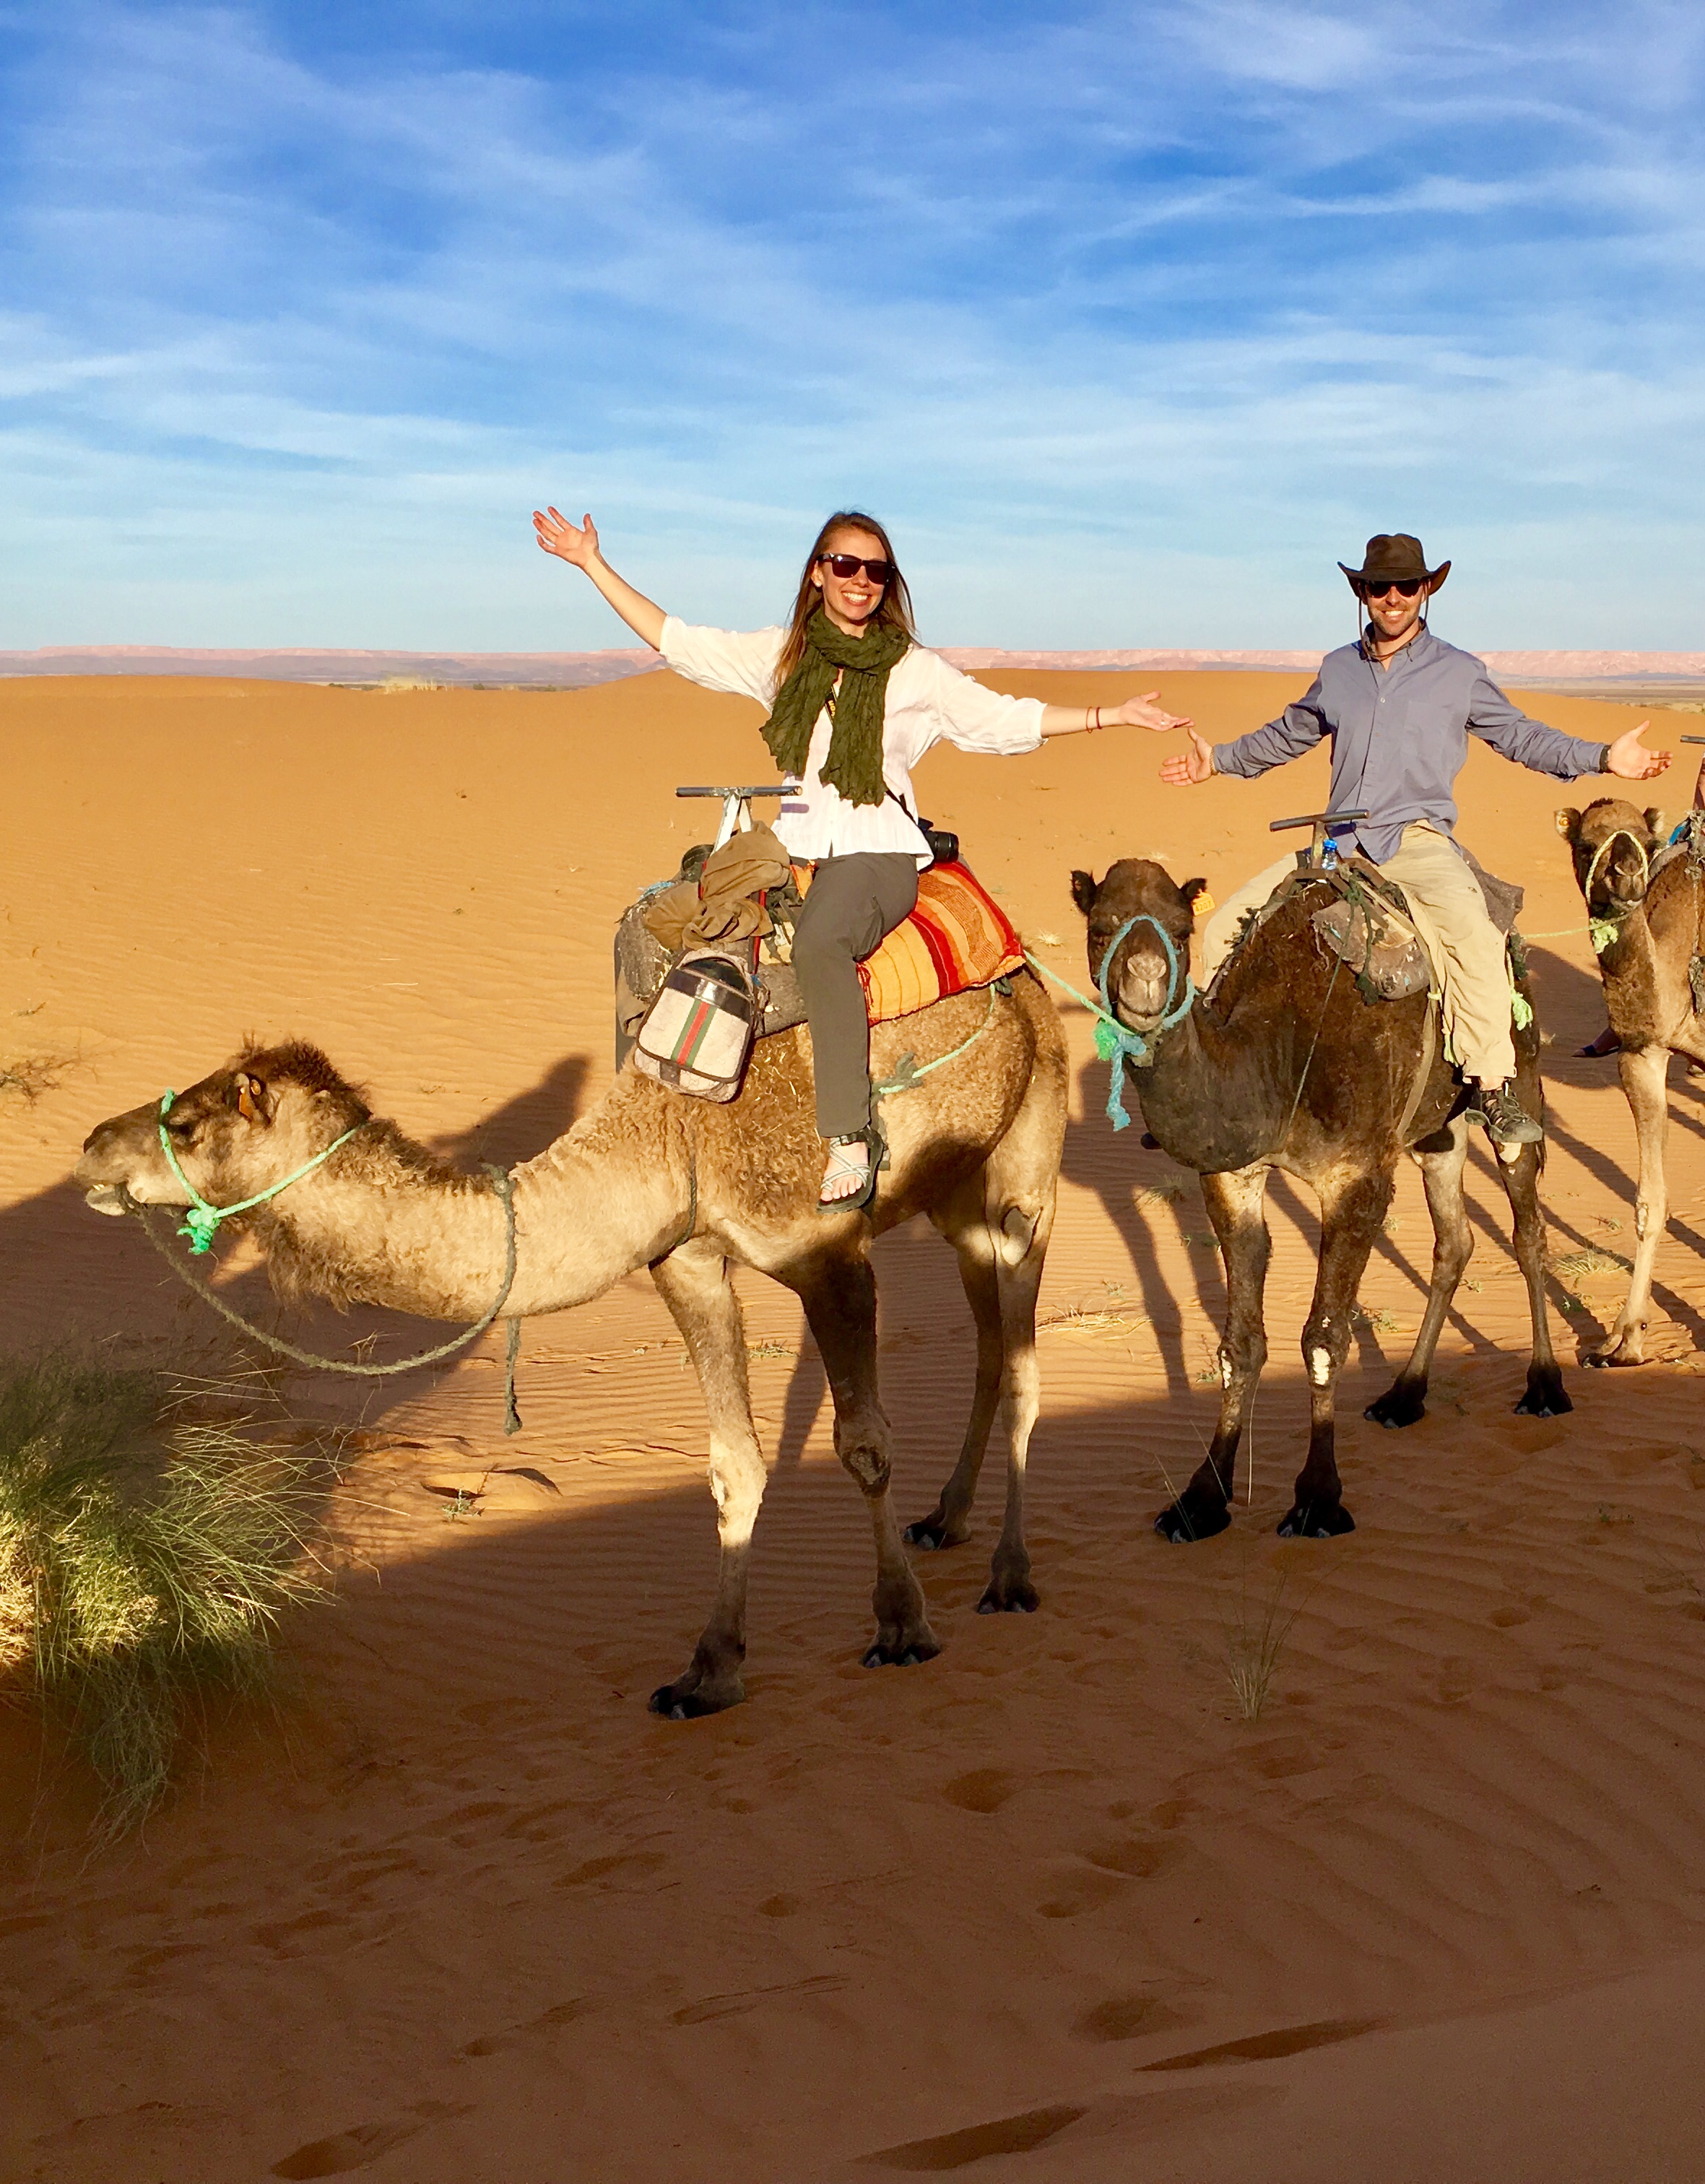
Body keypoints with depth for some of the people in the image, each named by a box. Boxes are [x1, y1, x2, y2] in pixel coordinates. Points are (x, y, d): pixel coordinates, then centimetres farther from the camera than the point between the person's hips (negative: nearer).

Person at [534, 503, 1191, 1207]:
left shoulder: (917, 673, 5)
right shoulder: (777, 655, 12)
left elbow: (1009, 720, 8)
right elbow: (675, 640, 15)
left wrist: (1116, 714, 4)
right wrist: (594, 565, 13)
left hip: (880, 852, -4)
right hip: (794, 850, 4)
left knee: (819, 937, -38)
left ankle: (849, 1139, -38)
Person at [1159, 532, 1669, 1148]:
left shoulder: (1459, 673, 6)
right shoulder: (1338, 669, 15)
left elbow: (1521, 736, 11)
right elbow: (1289, 734, 30)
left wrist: (1604, 757, -1)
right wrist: (1220, 759, 29)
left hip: (1416, 842, -4)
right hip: (1336, 844, 4)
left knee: (1474, 935, -34)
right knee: (1225, 929, -8)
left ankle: (1493, 1086, -27)